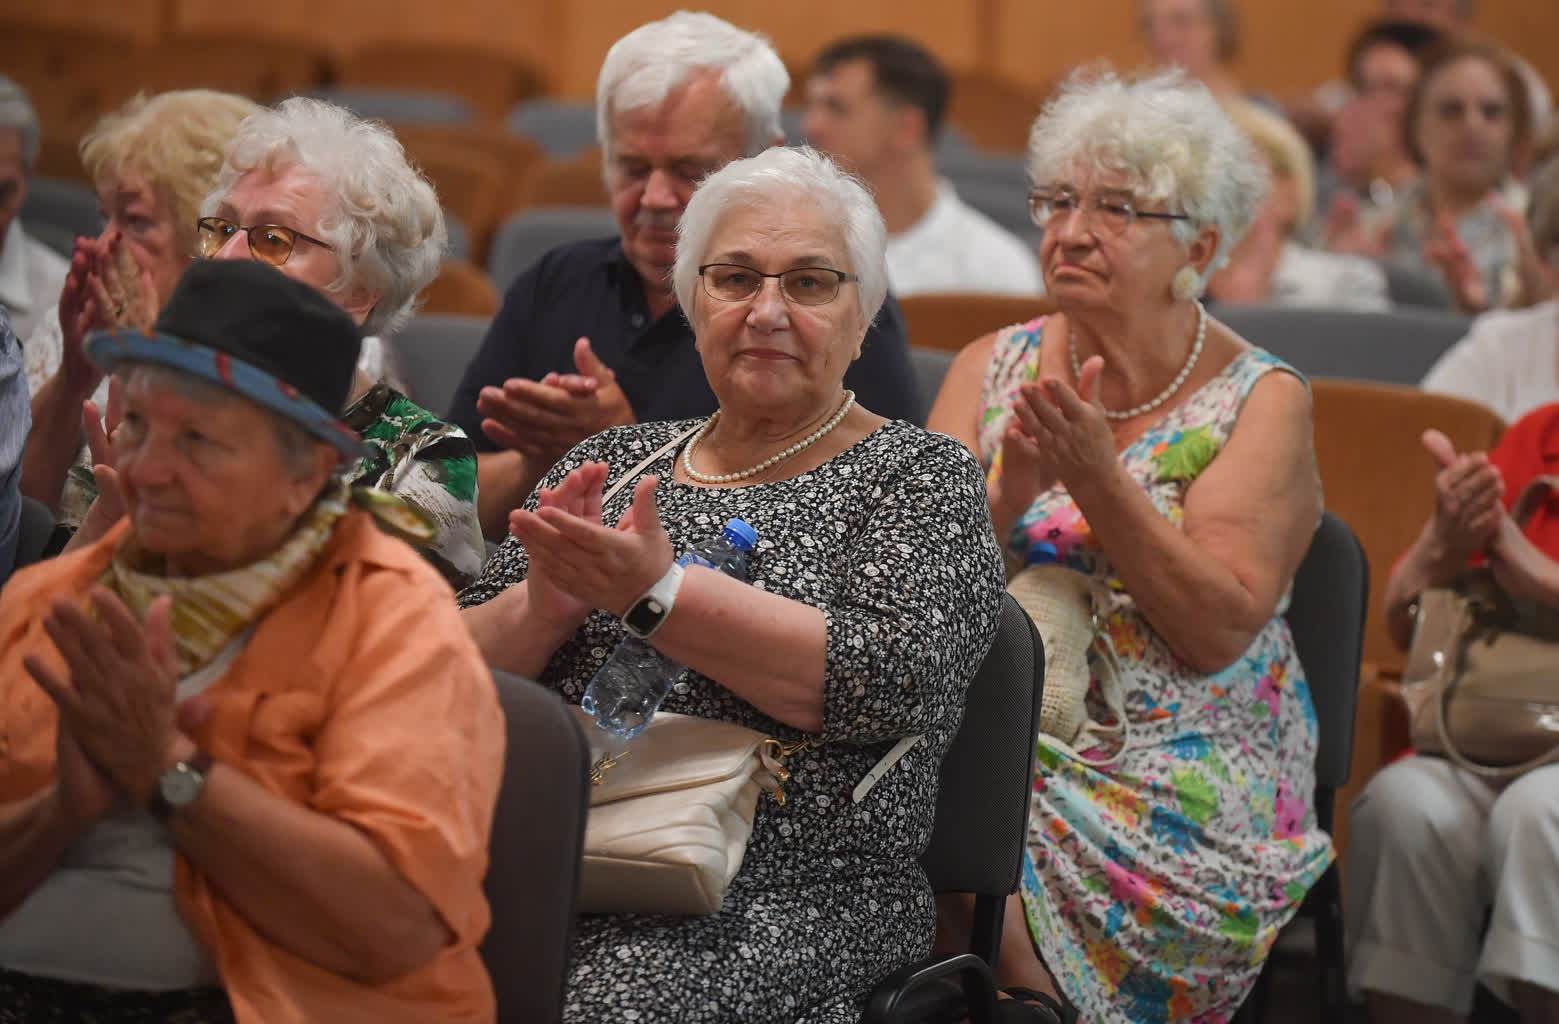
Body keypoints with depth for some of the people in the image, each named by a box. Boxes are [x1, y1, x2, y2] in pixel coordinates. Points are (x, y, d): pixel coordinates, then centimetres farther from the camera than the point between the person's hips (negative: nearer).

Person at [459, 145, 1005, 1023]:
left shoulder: (922, 476, 6)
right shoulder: (614, 461, 20)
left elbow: (888, 680, -12)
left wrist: (658, 594, -17)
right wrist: (545, 601, -8)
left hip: (788, 901, -4)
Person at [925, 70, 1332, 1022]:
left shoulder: (1260, 400, 0)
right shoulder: (994, 367, 10)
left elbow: (1219, 632, -11)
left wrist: (1097, 479, -20)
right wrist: (1009, 491, -17)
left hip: (1179, 777, -3)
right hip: (988, 744, 4)